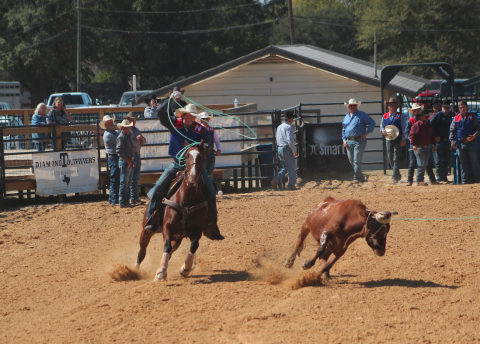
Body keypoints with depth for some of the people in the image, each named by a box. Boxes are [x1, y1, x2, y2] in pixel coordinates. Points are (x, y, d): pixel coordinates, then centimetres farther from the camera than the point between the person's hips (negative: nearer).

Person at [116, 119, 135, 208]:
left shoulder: (128, 136, 19)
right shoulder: (121, 137, -10)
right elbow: (119, 150, -20)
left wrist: (133, 160, 14)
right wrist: (128, 160, -19)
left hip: (130, 162, 10)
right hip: (124, 161, -10)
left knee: (128, 183, 13)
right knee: (124, 183, -8)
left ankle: (126, 201, 18)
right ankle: (122, 203, -7)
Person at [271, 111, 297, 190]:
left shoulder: (279, 127, 12)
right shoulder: (289, 127, -14)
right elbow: (290, 140, -21)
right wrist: (294, 150, -14)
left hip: (280, 149, 8)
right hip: (287, 149, -8)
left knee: (284, 168, 13)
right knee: (291, 168, 3)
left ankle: (275, 180, -5)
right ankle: (291, 185, 7)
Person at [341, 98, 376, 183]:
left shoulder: (362, 115, 1)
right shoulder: (346, 117, 18)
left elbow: (372, 123, 0)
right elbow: (343, 129, 24)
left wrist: (366, 133, -8)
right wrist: (344, 139, 10)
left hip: (359, 141, -6)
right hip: (349, 141, 6)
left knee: (357, 161, -10)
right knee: (351, 160, 8)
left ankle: (357, 178, -5)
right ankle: (360, 176, 20)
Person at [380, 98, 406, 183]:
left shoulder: (400, 116, 1)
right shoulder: (385, 116, 11)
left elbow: (403, 128, 0)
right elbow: (381, 126, 17)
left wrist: (403, 139, -8)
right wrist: (383, 131, -7)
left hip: (398, 139, -4)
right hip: (389, 139, 4)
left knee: (396, 159, -9)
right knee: (390, 159, 9)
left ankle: (395, 177, -10)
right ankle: (398, 175, 24)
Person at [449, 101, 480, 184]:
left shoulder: (472, 117, 5)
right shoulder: (456, 118, 11)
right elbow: (452, 130, 14)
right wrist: (452, 141, 1)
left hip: (471, 142, -2)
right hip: (460, 144, 2)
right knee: (463, 164, 6)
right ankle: (464, 180, 11)